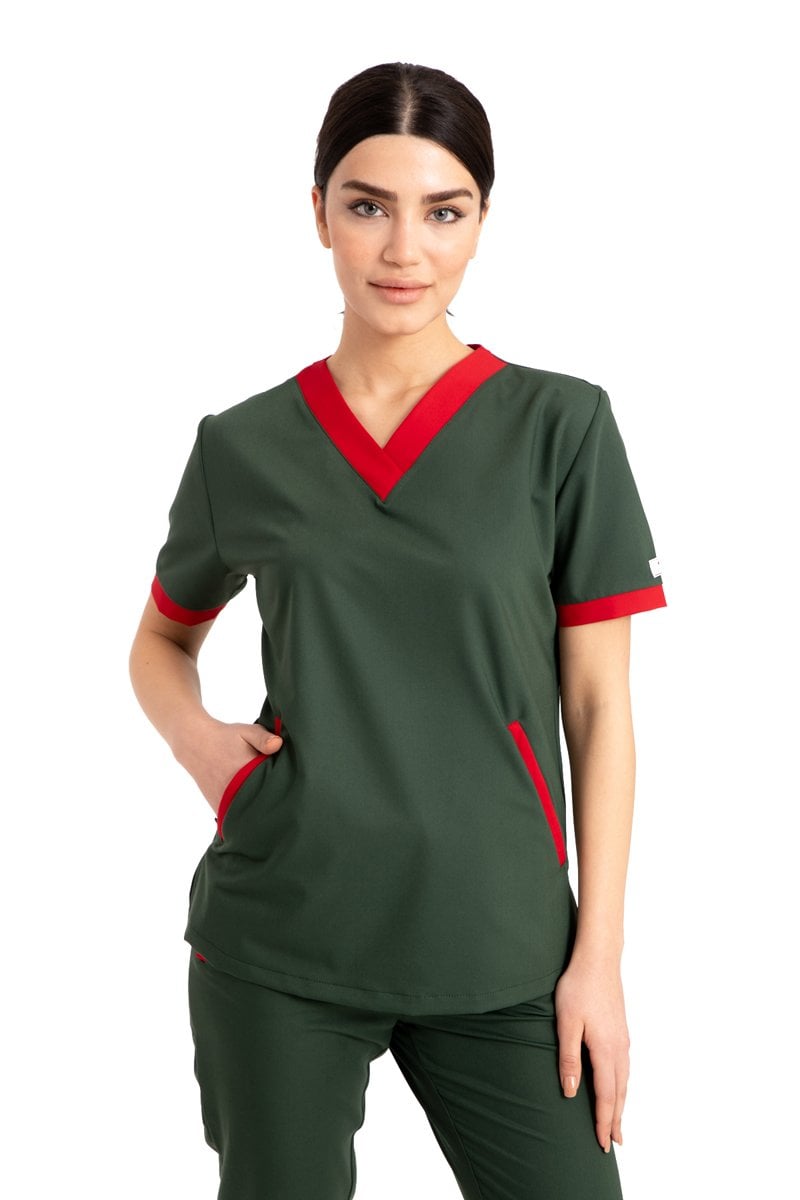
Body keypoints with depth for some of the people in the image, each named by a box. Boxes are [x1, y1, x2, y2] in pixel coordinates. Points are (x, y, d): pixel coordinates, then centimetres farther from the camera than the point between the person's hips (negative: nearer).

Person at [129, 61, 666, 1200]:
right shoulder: (245, 445, 3)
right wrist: (197, 739, -2)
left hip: (500, 951, -1)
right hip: (276, 942, 1)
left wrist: (599, 955, -4)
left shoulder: (561, 425, -2)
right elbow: (160, 641, 19)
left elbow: (598, 704, 0)